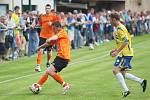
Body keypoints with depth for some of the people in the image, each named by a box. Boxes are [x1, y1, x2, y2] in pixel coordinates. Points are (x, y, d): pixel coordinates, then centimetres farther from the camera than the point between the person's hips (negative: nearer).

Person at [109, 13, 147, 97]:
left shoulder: (119, 28, -15)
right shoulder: (120, 27, 17)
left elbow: (126, 41, -25)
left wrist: (117, 51, -24)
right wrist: (116, 50, 22)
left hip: (125, 54, -10)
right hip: (124, 53, 10)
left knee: (116, 70, -13)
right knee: (122, 73, 12)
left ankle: (126, 90, -14)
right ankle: (141, 81, 11)